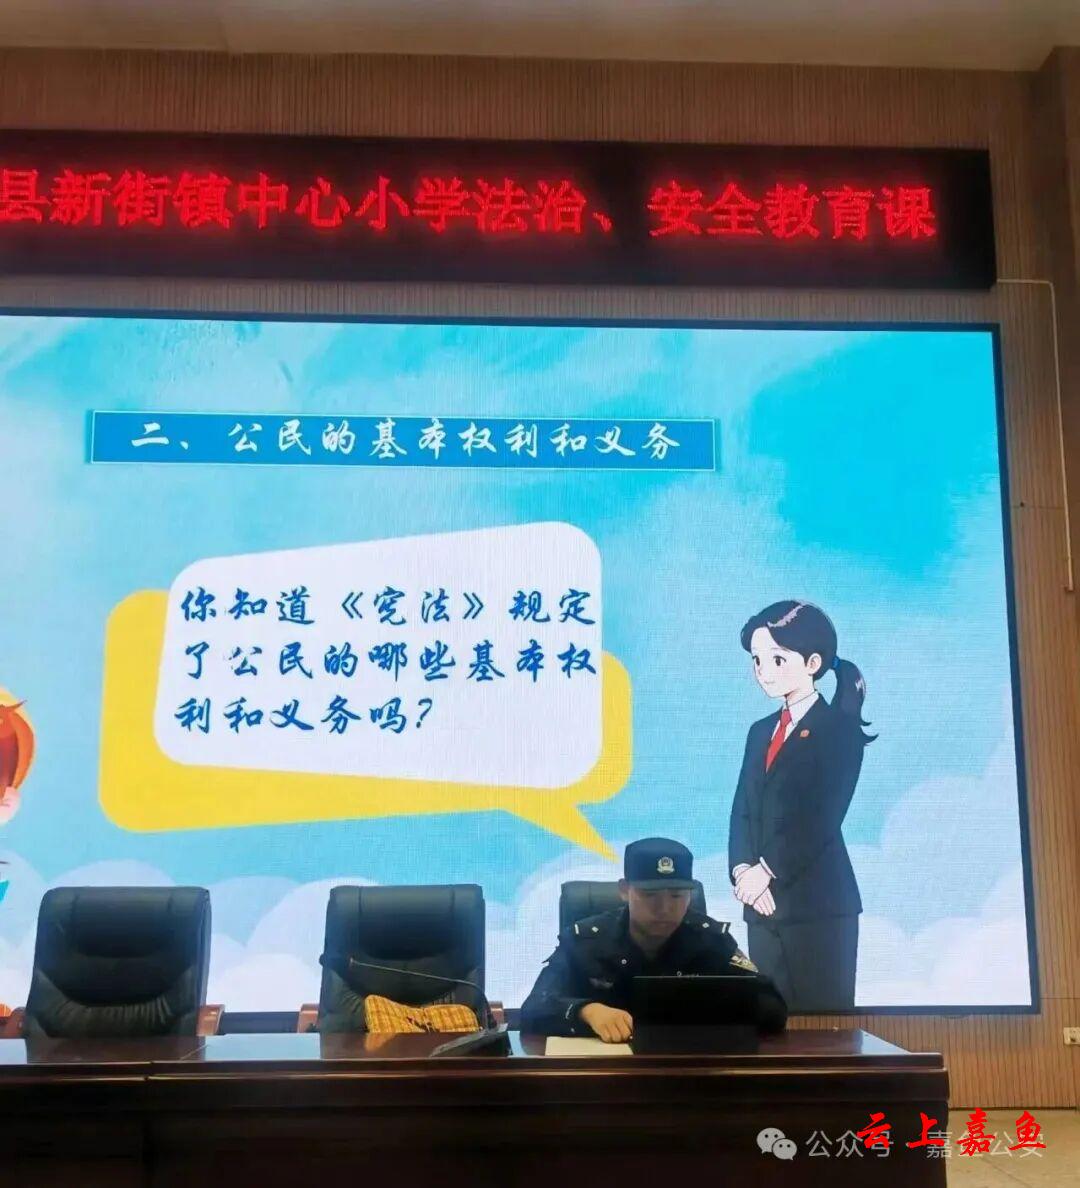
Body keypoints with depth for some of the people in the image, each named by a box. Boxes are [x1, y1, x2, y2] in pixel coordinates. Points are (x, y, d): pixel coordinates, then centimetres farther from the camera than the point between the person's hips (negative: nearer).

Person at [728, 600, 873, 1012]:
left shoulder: (840, 728, -3)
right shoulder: (761, 731, 18)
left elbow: (823, 816, -13)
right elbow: (742, 811, 9)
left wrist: (768, 870, -13)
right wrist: (743, 870, -7)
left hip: (818, 903, -6)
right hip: (763, 902, 6)